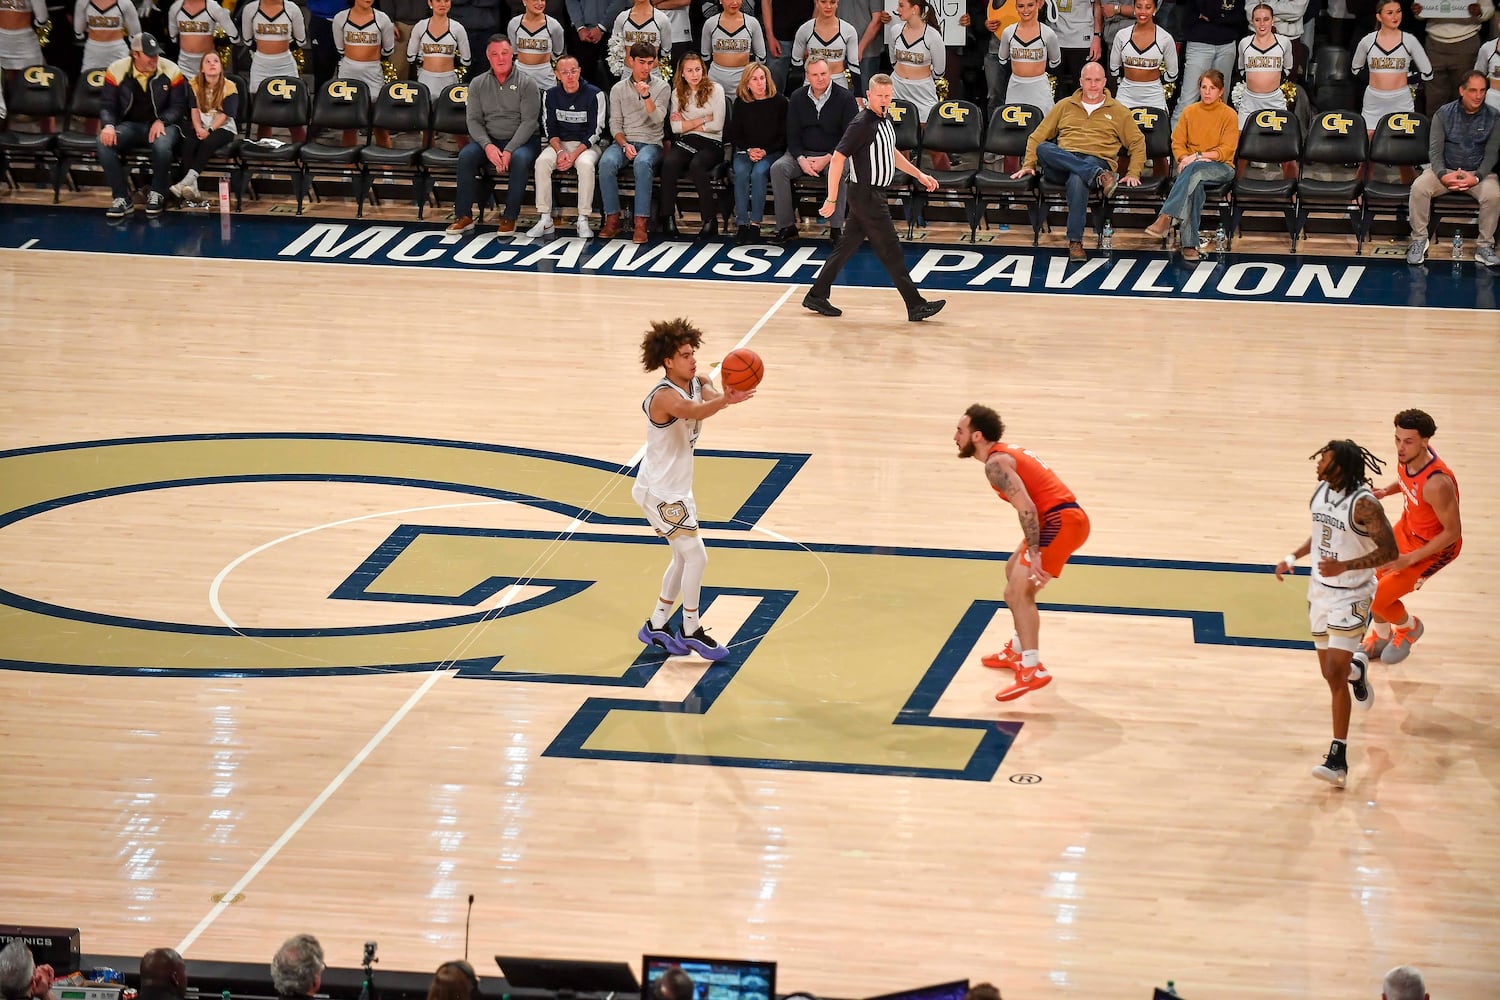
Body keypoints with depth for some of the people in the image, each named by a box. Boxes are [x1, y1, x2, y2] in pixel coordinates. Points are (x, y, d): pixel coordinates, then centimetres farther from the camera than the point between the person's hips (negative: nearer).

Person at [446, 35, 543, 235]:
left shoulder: (526, 84, -3)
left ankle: (510, 218, -27)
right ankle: (463, 216, -20)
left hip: (521, 140, -3)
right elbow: (474, 120, 1)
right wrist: (487, 146, -18)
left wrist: (509, 151, -22)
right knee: (466, 155, -26)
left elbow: (529, 121, -10)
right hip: (489, 140, 3)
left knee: (520, 159, -36)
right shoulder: (478, 84, 7)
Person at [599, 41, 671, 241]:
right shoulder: (619, 89, 12)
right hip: (623, 141, 2)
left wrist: (646, 96, -21)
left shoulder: (661, 87, 6)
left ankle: (641, 222, -37)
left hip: (651, 142, -2)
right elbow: (615, 124, 7)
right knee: (606, 162, -32)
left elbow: (658, 119, -7)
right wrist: (625, 145, -10)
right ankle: (612, 219, -25)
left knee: (642, 163, -38)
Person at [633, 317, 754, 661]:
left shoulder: (697, 383, -1)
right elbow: (695, 411, -49)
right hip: (659, 492, -10)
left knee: (684, 557, 18)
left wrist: (727, 393, -48)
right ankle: (691, 632, 3)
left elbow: (709, 396, -23)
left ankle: (656, 626, 30)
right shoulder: (664, 397, -27)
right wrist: (725, 400, -69)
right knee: (696, 556, -9)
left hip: (678, 488, 10)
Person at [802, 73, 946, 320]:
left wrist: (919, 175, 25)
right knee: (890, 251, -4)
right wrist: (832, 199, -20)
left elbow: (891, 153, 28)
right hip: (866, 196, -9)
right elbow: (838, 159, -19)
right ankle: (916, 305, 0)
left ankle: (817, 296, 20)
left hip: (874, 195, 9)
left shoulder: (885, 121, 10)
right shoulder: (861, 124, -18)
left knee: (847, 246, 13)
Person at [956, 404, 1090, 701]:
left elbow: (1026, 508, -23)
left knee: (1018, 592, -13)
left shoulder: (996, 463, -12)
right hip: (1066, 517, 11)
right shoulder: (1008, 453, 19)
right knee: (1014, 572, 28)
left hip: (1060, 522, -11)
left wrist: (1033, 553, -25)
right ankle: (1018, 651, 38)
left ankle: (1032, 670, -22)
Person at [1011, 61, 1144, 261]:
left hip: (1097, 161, -3)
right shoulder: (1065, 106, 23)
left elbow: (1137, 143, 18)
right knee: (1042, 148, -35)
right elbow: (1038, 137, 22)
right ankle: (1099, 176, -45)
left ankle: (1075, 242, -43)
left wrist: (1133, 174, 4)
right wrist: (1028, 165, 8)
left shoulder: (1118, 111, 19)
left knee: (1077, 179, -42)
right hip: (1060, 165, 3)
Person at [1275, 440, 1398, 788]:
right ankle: (1357, 668, 50)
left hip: (1351, 595, -7)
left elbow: (1389, 551, -21)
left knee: (1336, 674, -13)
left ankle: (1338, 759, -10)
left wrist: (1344, 566, -29)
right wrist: (1294, 557, 5)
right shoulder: (1321, 492, 1)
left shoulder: (1364, 504, -22)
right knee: (1331, 674, 13)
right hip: (1320, 589, 7)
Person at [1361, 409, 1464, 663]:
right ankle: (1381, 636, 45)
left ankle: (1410, 628, 27)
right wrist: (1386, 491, -9)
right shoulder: (1407, 456, -16)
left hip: (1435, 547, -8)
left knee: (1378, 600, -6)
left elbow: (1453, 532, -28)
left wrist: (1410, 558, -25)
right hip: (1407, 528, 8)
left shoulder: (1436, 483, -40)